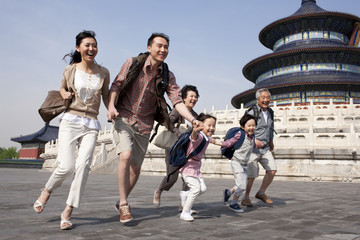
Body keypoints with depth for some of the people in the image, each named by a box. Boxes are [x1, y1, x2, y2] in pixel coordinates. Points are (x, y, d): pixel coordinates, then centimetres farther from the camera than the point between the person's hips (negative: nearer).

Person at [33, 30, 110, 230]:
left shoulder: (103, 73, 7)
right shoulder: (70, 70, 5)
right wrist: (64, 94, 0)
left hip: (91, 125, 1)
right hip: (70, 121, -1)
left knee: (83, 164, -17)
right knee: (66, 166, -13)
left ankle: (67, 211, -5)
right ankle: (47, 191, 21)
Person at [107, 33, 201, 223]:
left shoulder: (167, 76, -2)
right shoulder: (132, 64, -6)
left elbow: (177, 100, -10)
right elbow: (116, 85, -4)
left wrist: (192, 119, -26)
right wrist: (111, 105, -22)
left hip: (144, 124, 3)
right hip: (123, 117, -3)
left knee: (136, 168, 8)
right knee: (125, 155, -25)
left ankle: (121, 202, 31)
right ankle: (124, 204, -9)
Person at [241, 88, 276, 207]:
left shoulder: (270, 112, 12)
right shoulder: (252, 112, -11)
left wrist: (271, 141, 29)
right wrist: (254, 140, -24)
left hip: (265, 148, 7)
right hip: (252, 148, -6)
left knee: (272, 170, -4)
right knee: (251, 175, -6)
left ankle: (261, 193, 16)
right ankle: (246, 198, 14)